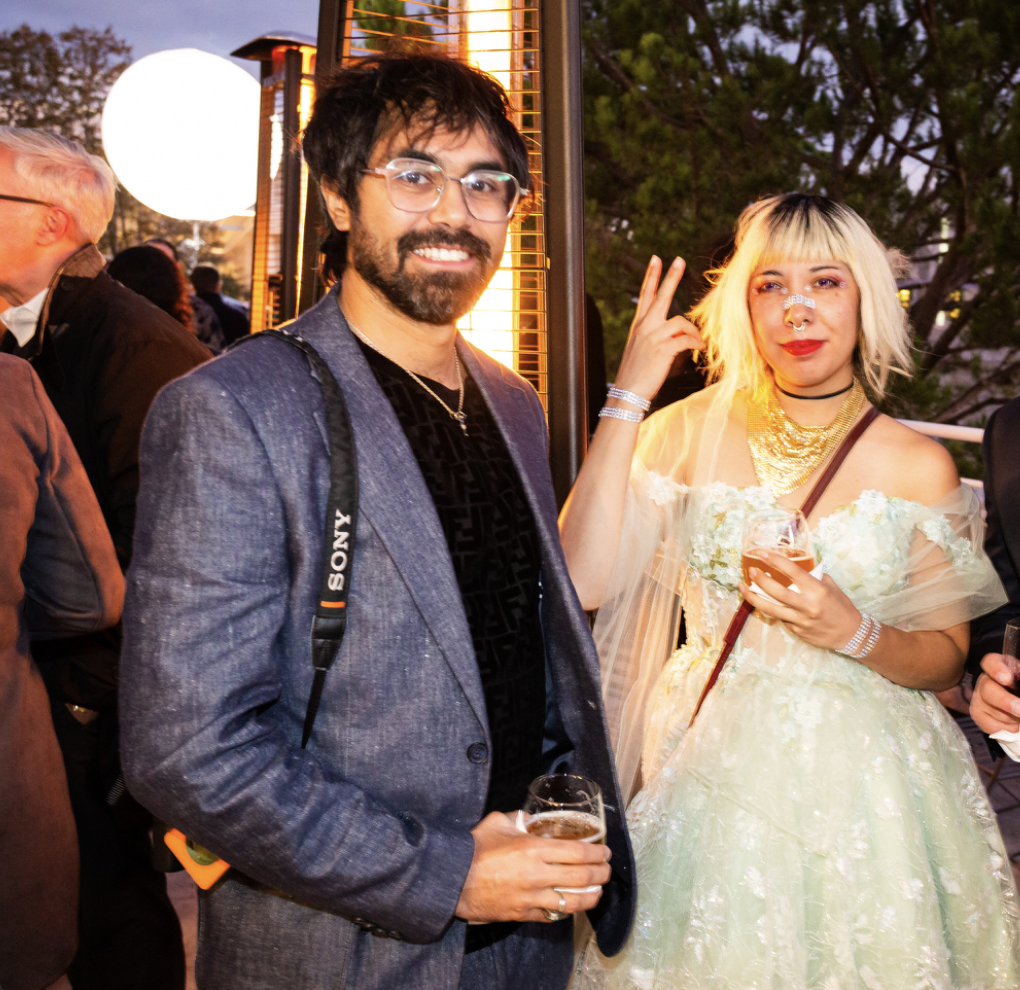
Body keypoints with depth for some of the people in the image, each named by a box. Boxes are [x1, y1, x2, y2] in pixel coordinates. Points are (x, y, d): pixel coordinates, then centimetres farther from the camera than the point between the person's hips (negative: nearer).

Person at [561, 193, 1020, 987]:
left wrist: (854, 632, -21)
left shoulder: (919, 465, -6)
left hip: (863, 780, 1)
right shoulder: (689, 431, -7)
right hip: (711, 770, 0)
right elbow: (583, 580, -19)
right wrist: (628, 398, -18)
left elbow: (947, 656, 1)